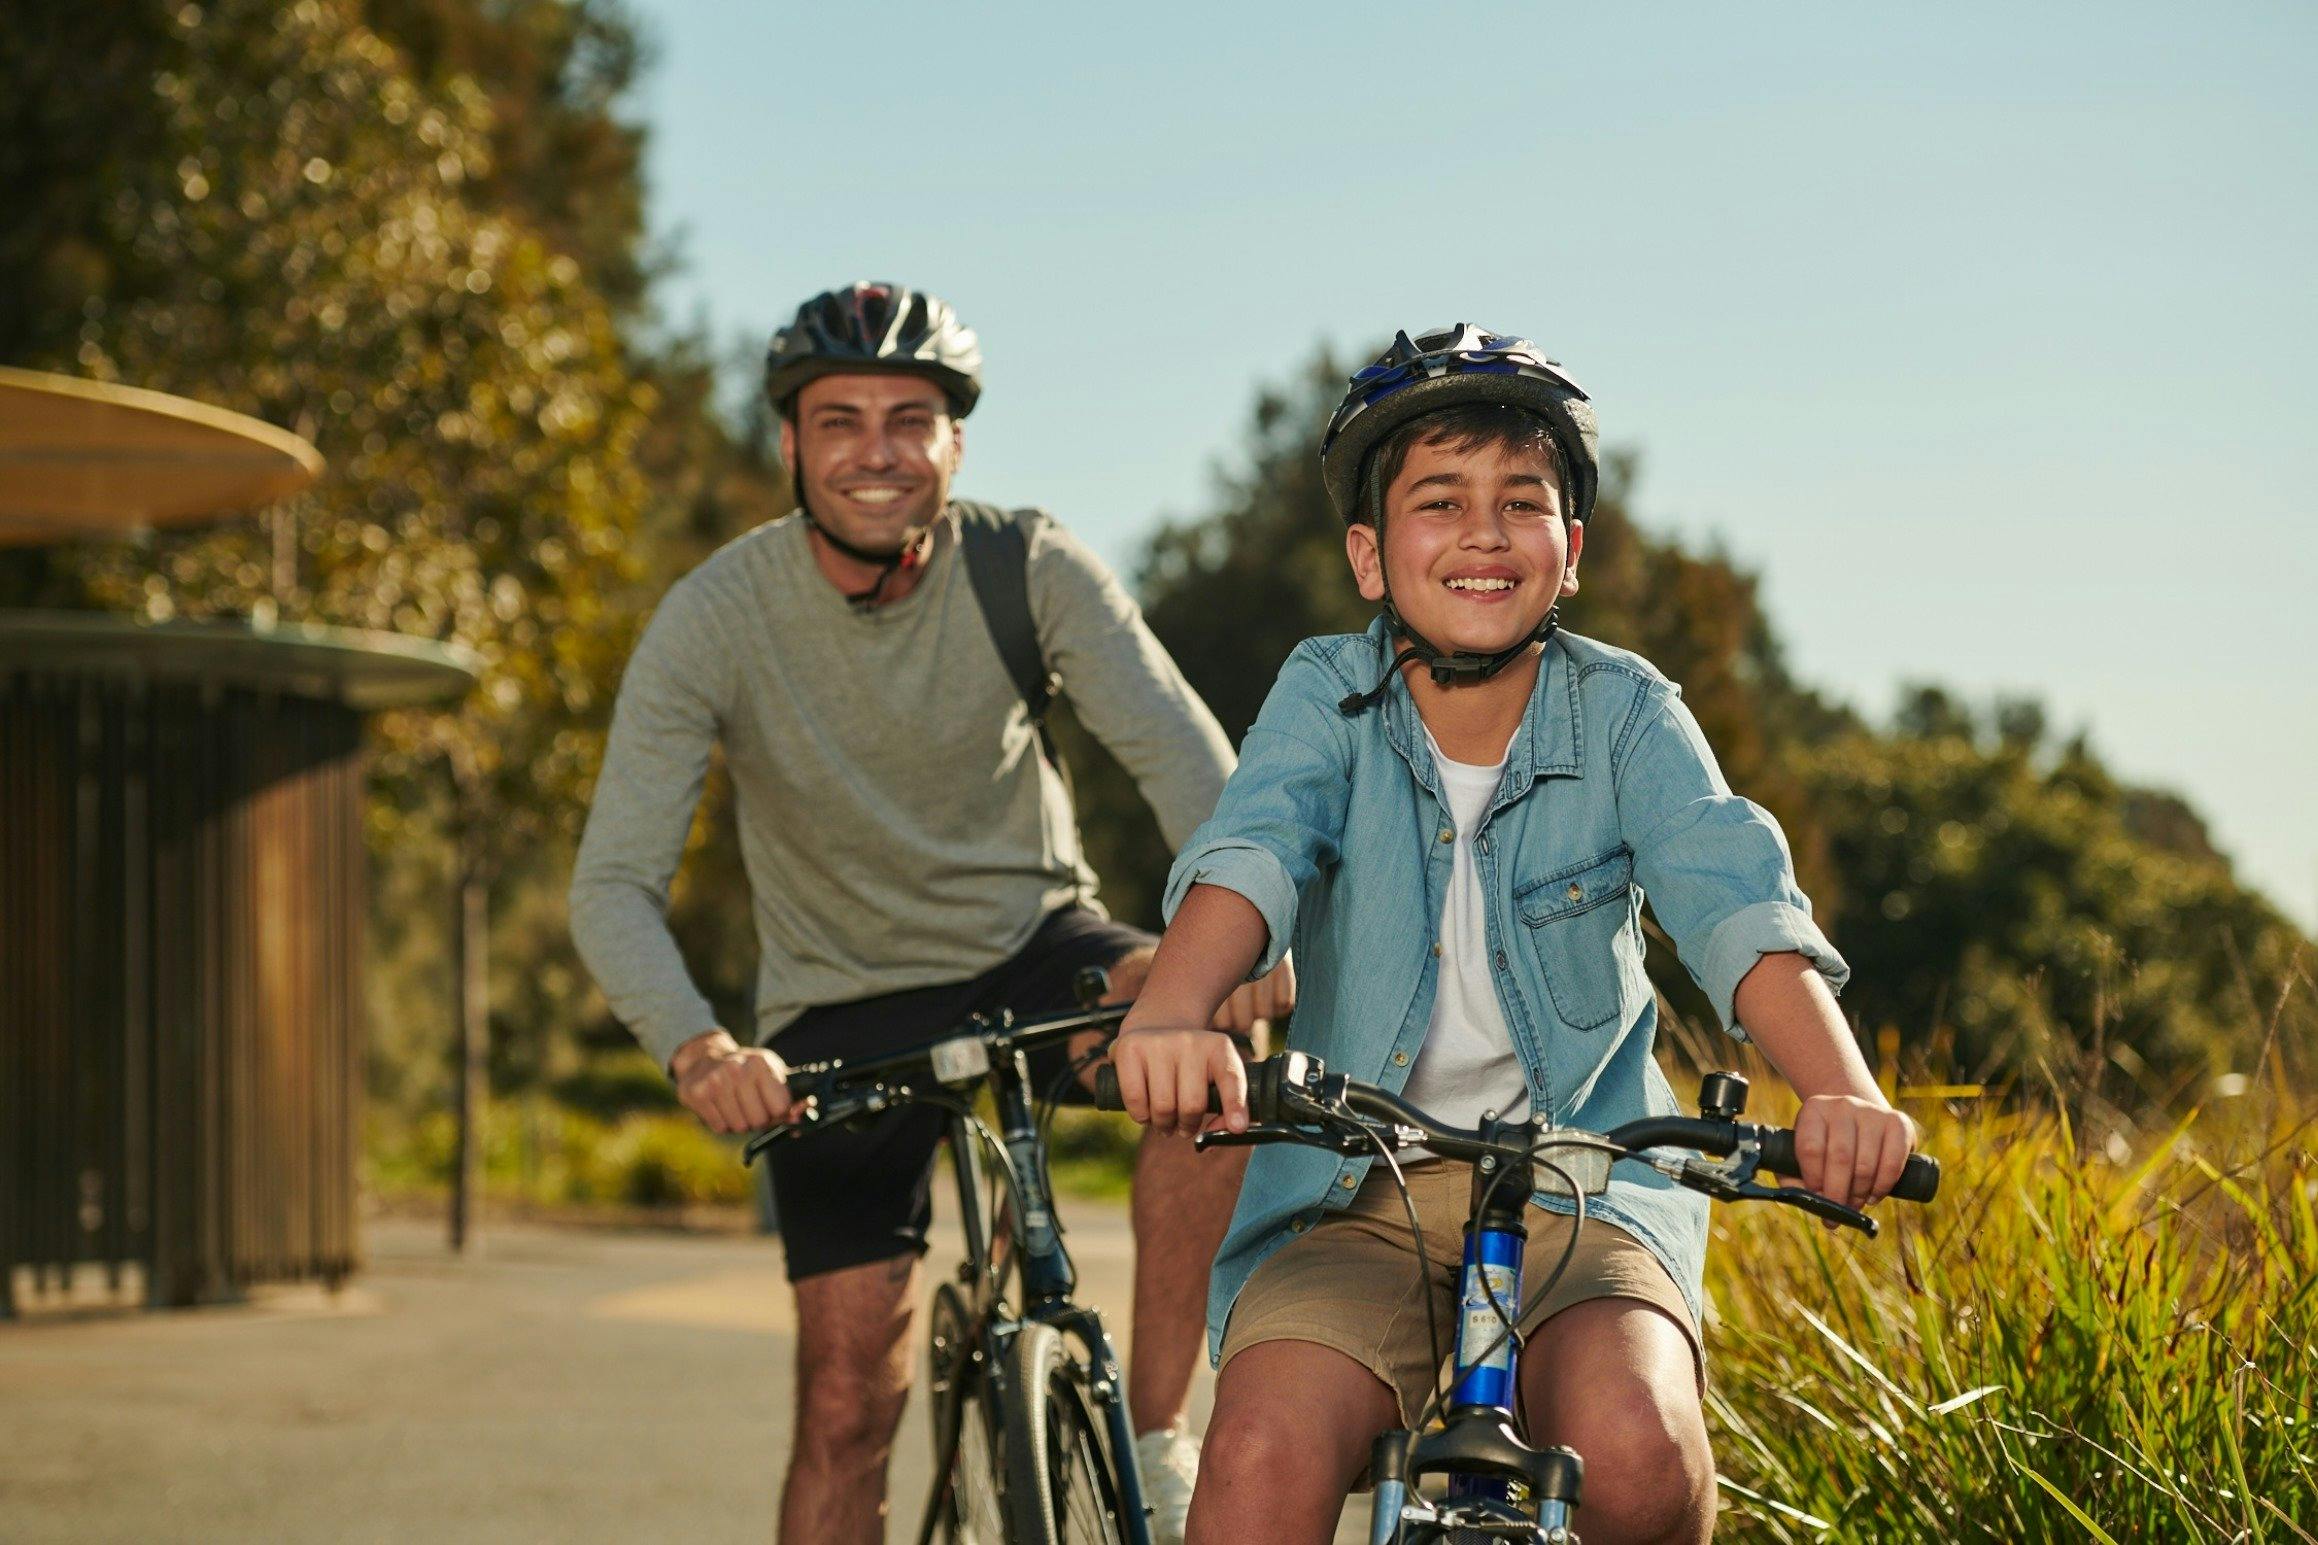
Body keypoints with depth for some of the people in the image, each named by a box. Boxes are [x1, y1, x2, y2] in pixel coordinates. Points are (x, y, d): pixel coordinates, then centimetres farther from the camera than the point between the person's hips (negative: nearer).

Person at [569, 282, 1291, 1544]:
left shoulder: (1028, 570, -15)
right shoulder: (714, 618, -18)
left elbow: (1176, 747, -28)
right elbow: (614, 884, -23)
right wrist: (695, 1047, -44)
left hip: (1030, 948, 1)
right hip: (842, 1012, -1)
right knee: (848, 1405, -7)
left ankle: (1155, 1444, -20)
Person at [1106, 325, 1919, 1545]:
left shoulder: (1624, 715, -2)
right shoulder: (1329, 696, -2)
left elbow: (1734, 899, -17)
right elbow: (1252, 848, -21)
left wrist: (1841, 1092, -38)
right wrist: (1170, 1012, -44)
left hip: (1580, 1189, 0)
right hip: (1355, 1198, 0)